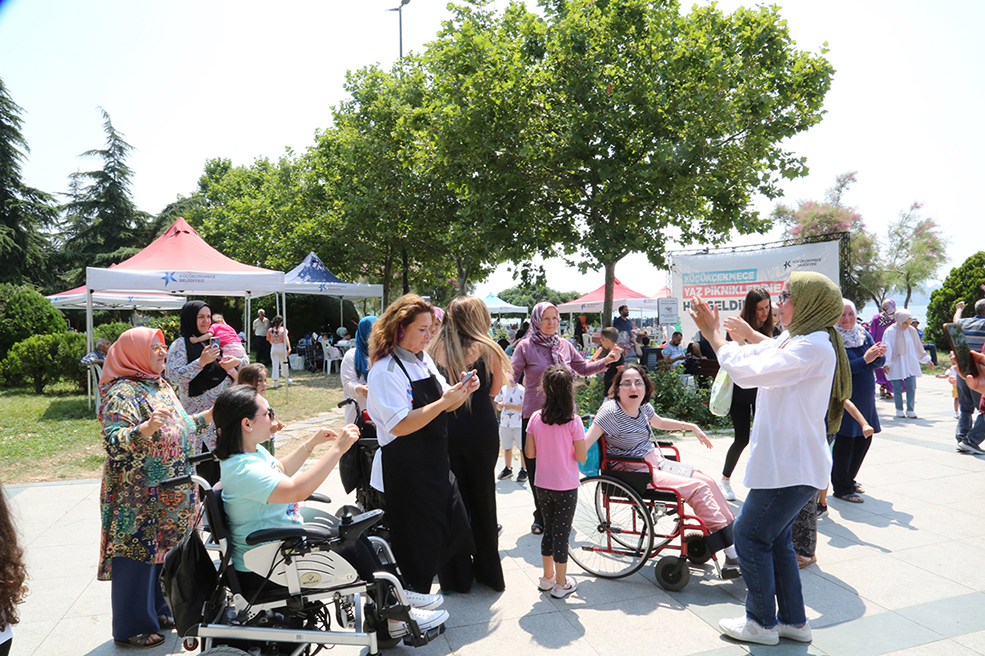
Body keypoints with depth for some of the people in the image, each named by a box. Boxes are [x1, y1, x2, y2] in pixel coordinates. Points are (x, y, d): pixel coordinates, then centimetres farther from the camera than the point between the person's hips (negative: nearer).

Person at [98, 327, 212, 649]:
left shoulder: (161, 386, 11)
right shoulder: (123, 393, -16)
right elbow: (114, 443, -27)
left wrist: (209, 415, 15)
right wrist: (146, 429, -43)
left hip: (170, 497, 9)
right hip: (139, 499, -9)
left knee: (165, 552, 18)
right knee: (138, 556, 3)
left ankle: (158, 609, 35)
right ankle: (132, 628, 19)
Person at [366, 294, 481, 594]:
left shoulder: (424, 359, 7)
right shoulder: (385, 370, -18)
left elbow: (444, 405, 13)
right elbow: (401, 425, -26)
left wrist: (463, 391, -6)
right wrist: (444, 402, -26)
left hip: (436, 462, 8)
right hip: (405, 470, -8)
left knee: (455, 527, 18)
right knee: (417, 539, 6)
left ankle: (454, 582, 40)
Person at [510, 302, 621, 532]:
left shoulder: (564, 345, 8)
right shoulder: (526, 346, -4)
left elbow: (583, 368, 18)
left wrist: (606, 361, 7)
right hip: (535, 415, -3)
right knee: (537, 468, 3)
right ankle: (541, 516, 21)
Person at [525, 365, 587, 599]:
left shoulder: (536, 418, -6)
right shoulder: (573, 421, -15)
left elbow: (529, 453, -1)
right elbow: (581, 456, -12)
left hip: (542, 485, 4)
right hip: (566, 487, -3)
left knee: (549, 529, 19)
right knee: (562, 533, 6)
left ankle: (548, 577, 32)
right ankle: (561, 584, 17)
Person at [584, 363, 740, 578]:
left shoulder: (643, 406, 2)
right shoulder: (611, 411, -22)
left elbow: (659, 422, 26)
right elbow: (583, 447, -27)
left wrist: (691, 427, 28)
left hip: (656, 463, 9)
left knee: (707, 481, -1)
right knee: (697, 488, -15)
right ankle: (731, 552, -7)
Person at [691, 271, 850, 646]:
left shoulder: (814, 346, -21)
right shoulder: (793, 340, 11)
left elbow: (747, 371, -27)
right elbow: (749, 356, 15)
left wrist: (713, 334, -14)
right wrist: (711, 330, 6)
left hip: (791, 468, -10)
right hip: (786, 461, 10)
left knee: (750, 535, 1)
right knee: (775, 539, 17)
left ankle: (762, 623, 17)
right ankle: (794, 621, 30)